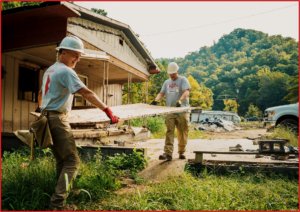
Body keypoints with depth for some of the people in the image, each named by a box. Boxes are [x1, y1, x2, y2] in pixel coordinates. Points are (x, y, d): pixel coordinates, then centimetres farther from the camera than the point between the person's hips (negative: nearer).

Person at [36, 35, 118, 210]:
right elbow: (87, 93, -23)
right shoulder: (66, 71, -12)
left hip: (47, 118, 10)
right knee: (72, 162, -9)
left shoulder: (49, 70, 18)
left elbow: (41, 93, 33)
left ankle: (66, 192, 26)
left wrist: (40, 107, 51)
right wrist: (108, 111, -26)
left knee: (61, 160, 17)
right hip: (58, 120, -10)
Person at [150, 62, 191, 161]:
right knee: (169, 132, -5)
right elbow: (161, 93, 15)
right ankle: (168, 153, -6)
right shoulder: (167, 82, 19)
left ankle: (181, 152, 17)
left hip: (182, 111, -3)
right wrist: (156, 100, -7)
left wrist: (180, 100, -31)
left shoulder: (183, 80, 3)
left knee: (182, 133, 4)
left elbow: (186, 92, -13)